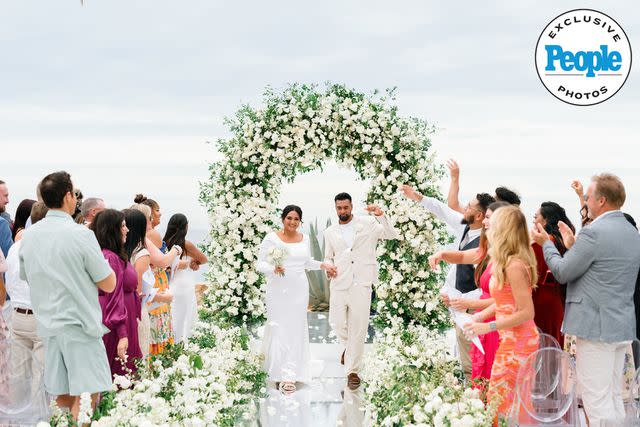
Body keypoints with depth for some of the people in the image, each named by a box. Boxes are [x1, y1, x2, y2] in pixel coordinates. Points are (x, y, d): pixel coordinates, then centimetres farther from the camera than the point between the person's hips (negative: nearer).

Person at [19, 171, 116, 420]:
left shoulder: (29, 236, 5)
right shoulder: (80, 234, -14)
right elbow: (108, 285, -10)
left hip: (47, 325, 7)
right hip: (80, 325, -7)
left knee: (62, 396, 13)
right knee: (86, 396, -3)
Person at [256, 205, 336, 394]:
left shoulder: (304, 239, 8)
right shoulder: (271, 238, -5)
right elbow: (260, 264, -7)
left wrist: (323, 265, 8)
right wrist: (274, 269, -25)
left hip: (299, 290, 4)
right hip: (278, 290, -3)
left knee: (296, 329, 1)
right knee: (279, 329, -4)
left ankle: (290, 374, 5)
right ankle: (282, 373, 10)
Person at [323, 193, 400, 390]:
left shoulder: (368, 224, 4)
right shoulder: (330, 233, 13)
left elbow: (393, 235, -2)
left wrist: (381, 216, -16)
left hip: (361, 283, -3)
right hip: (339, 283, 3)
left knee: (358, 328, -3)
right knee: (337, 324, -1)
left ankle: (353, 371, 7)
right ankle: (349, 346, 33)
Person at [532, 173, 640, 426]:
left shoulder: (594, 232, -17)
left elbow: (562, 273, -11)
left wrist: (546, 243, 4)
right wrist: (573, 245, 18)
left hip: (596, 327, -9)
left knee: (596, 401, -4)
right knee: (614, 398, 16)